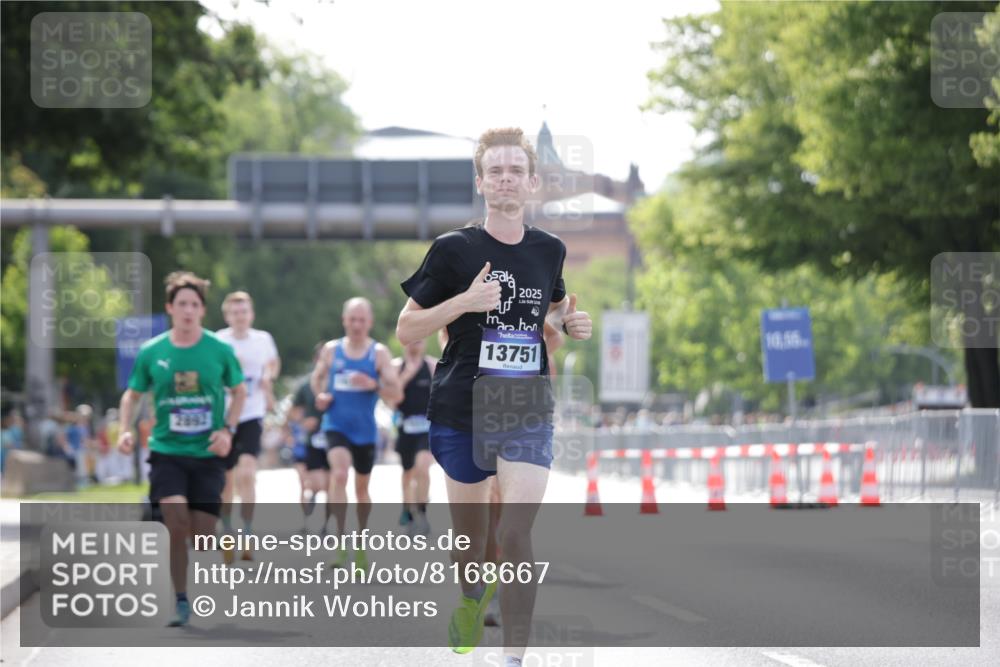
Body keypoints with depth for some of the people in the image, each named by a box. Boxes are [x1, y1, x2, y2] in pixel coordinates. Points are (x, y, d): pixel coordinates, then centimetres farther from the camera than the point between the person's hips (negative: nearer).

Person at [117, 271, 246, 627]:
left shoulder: (220, 350, -1)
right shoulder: (151, 352, 0)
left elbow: (239, 391, 12)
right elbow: (133, 394, 13)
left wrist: (228, 430, -3)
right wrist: (125, 429, -4)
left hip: (208, 454, 1)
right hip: (167, 451, 0)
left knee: (203, 532, -2)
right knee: (177, 524, -17)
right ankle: (181, 602, -6)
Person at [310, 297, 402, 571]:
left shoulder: (379, 353, -5)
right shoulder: (330, 350, 1)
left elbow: (396, 394, -9)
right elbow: (316, 378, 17)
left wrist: (374, 385, -27)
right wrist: (320, 394, -5)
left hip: (365, 430, 1)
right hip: (336, 426, -1)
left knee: (362, 488, 15)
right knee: (339, 474, -26)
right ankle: (341, 541, -26)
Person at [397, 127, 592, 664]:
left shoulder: (549, 250, 7)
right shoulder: (453, 249, -4)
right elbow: (405, 330, -2)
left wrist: (571, 324, 2)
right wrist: (464, 301, -17)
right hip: (461, 411, -1)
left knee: (515, 534, -16)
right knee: (469, 535, 12)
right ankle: (472, 600, 46)